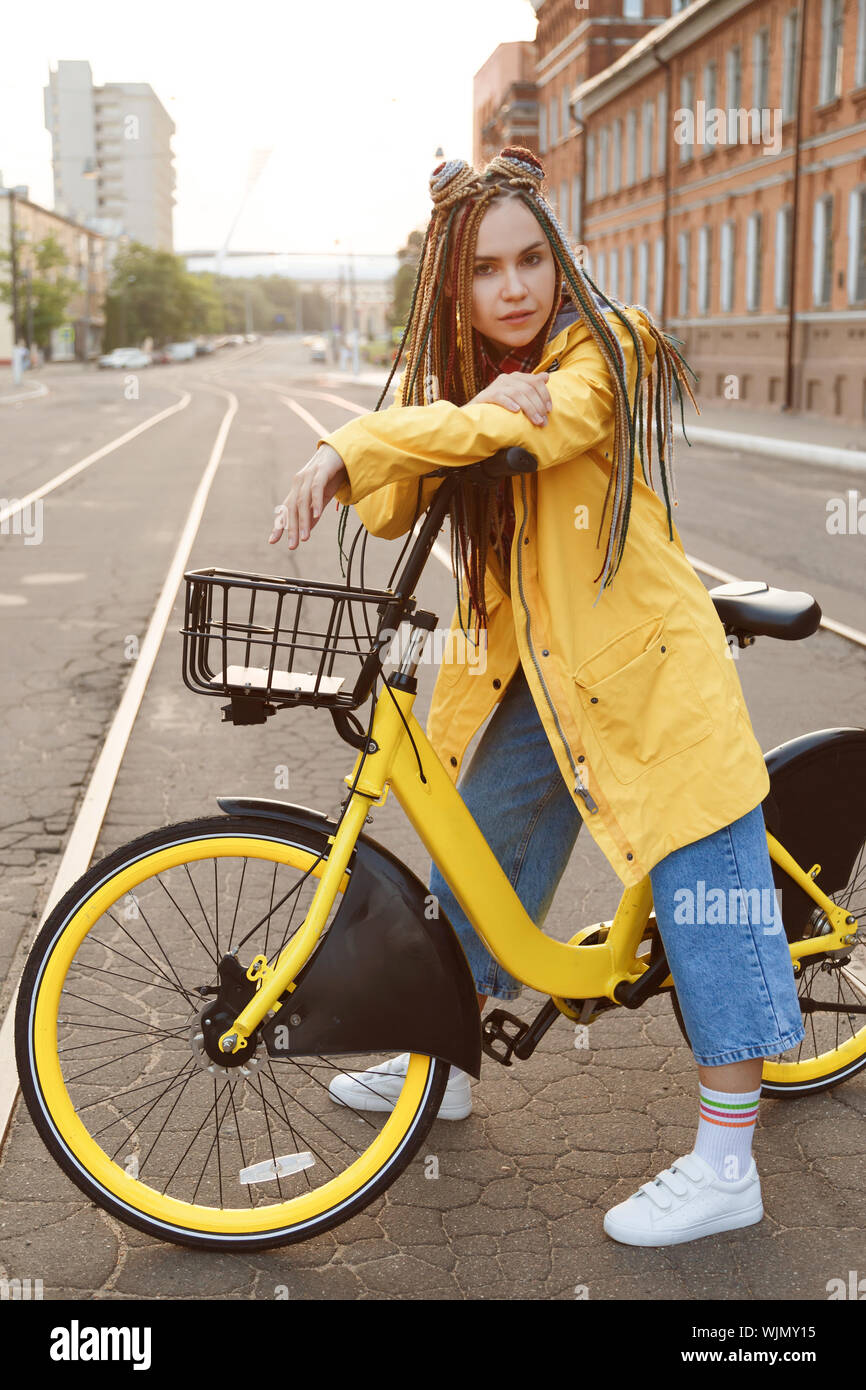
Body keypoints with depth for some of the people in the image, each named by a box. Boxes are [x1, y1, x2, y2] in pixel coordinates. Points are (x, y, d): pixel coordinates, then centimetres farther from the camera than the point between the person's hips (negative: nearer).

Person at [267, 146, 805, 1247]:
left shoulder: (602, 352, -11)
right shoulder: (454, 380, 7)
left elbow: (545, 422, -33)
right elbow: (395, 506, -10)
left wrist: (354, 444, -33)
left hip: (643, 670, -6)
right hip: (522, 674, 6)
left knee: (704, 892, -2)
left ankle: (727, 1166, 9)